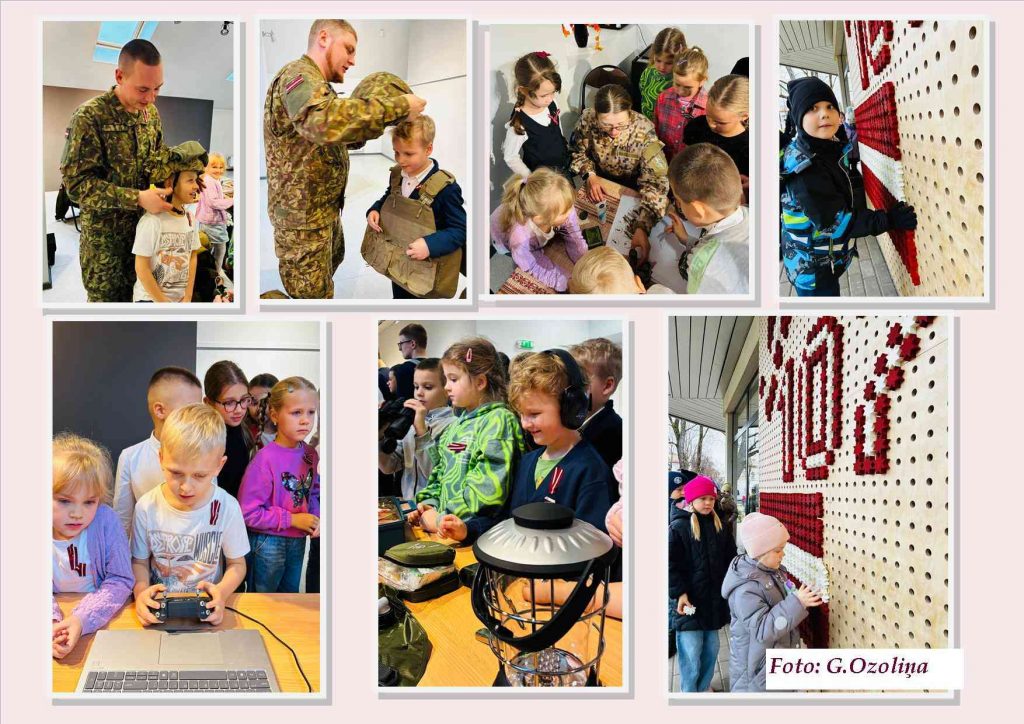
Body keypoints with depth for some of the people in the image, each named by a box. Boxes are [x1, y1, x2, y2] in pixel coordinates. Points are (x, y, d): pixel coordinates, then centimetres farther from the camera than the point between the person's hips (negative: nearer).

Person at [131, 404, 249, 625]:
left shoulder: (227, 507, -9)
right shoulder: (147, 507, -6)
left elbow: (237, 564, 4)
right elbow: (140, 561, 6)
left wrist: (221, 591, -17)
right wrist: (141, 590, -16)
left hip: (207, 611, -1)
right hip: (158, 609, 1)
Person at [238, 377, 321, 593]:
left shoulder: (310, 454, -3)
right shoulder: (265, 459, -22)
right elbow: (248, 512, -22)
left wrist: (316, 518, -8)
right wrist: (292, 519, -21)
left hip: (298, 541, 6)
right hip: (268, 543, -6)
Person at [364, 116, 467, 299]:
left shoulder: (445, 188, -24)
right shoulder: (397, 175, -2)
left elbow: (460, 229, -21)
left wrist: (430, 245, -35)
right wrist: (374, 210, -3)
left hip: (425, 269, -6)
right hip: (396, 262, 6)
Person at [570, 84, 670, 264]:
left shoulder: (644, 131, -33)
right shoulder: (587, 119, -24)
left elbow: (654, 182, -34)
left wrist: (641, 228, -47)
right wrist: (590, 175, -22)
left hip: (631, 187, -2)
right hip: (599, 182, 2)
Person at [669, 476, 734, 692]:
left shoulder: (719, 527, 9)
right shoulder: (678, 527, -8)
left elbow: (731, 559, 16)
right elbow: (671, 564, -10)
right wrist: (679, 592, -17)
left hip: (714, 599, 5)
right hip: (689, 601, -5)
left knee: (711, 649, 12)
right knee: (691, 654, -6)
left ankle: (703, 689, 29)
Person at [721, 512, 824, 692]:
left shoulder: (772, 571, 1)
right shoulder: (745, 588, -28)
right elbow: (762, 629, -32)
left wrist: (804, 597, -2)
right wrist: (797, 603, -35)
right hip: (757, 662, -9)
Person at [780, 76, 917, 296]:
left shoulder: (832, 146, -1)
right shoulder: (803, 168, -28)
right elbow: (833, 221, -27)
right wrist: (888, 220, -23)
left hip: (825, 259, 9)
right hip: (812, 267, -9)